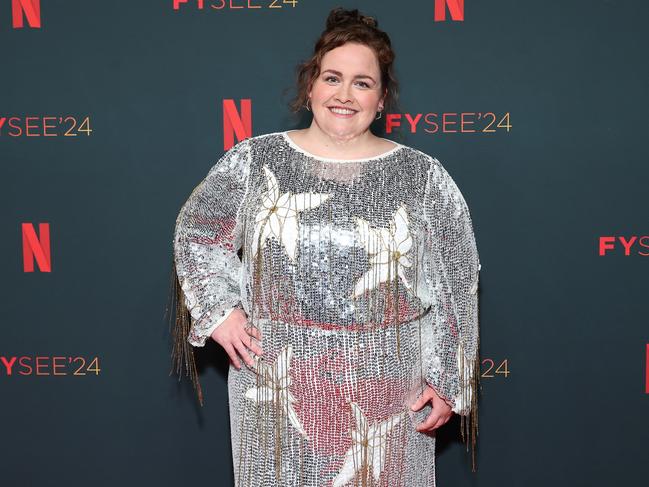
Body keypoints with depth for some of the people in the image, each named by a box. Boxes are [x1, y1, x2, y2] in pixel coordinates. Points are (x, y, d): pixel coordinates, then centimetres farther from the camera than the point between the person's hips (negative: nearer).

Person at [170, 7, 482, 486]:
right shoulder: (254, 160, 0)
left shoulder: (423, 176, -3)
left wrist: (447, 382, -1)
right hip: (276, 386, 1)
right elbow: (197, 231, 11)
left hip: (386, 390, 0)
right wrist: (219, 309, -1)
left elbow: (453, 288, 0)